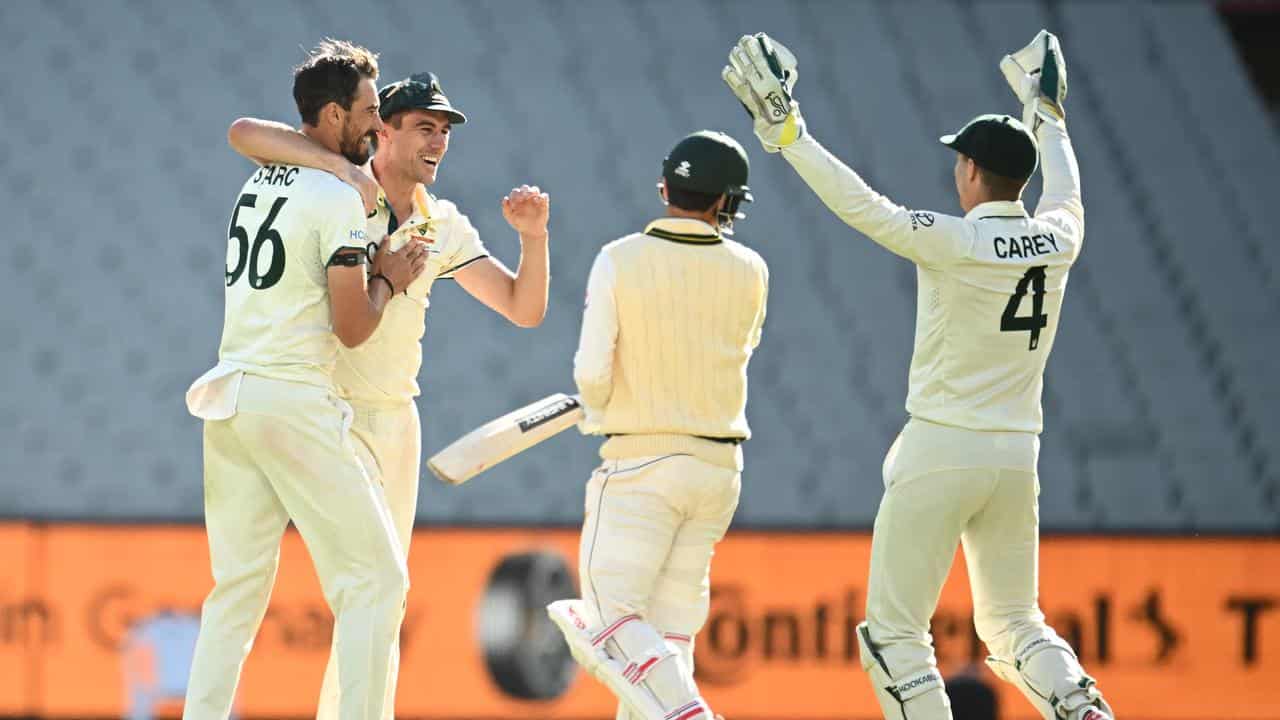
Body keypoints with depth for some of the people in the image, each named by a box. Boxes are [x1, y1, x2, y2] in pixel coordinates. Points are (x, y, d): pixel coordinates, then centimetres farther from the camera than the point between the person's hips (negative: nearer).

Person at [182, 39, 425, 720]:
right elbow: (352, 327, -10)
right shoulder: (340, 201, -9)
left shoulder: (257, 184, 14)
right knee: (376, 576, -3)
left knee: (238, 584, 11)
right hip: (294, 402, -8)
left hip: (228, 394, 8)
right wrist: (390, 278, 8)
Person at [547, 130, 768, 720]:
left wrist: (597, 412, 9)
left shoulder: (619, 260, -9)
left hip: (639, 460, -5)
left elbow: (592, 370, -12)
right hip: (720, 466, 5)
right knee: (672, 619, 11)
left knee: (610, 612, -7)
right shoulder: (749, 271, 1)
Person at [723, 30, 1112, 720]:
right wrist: (1045, 109, 42)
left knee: (894, 631, 0)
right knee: (1013, 623, 16)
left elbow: (861, 205, -18)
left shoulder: (954, 243, -14)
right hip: (1016, 458, 6)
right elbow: (1066, 190, 25)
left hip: (940, 453, -6)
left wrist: (786, 129, -14)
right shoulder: (1057, 241, 3)